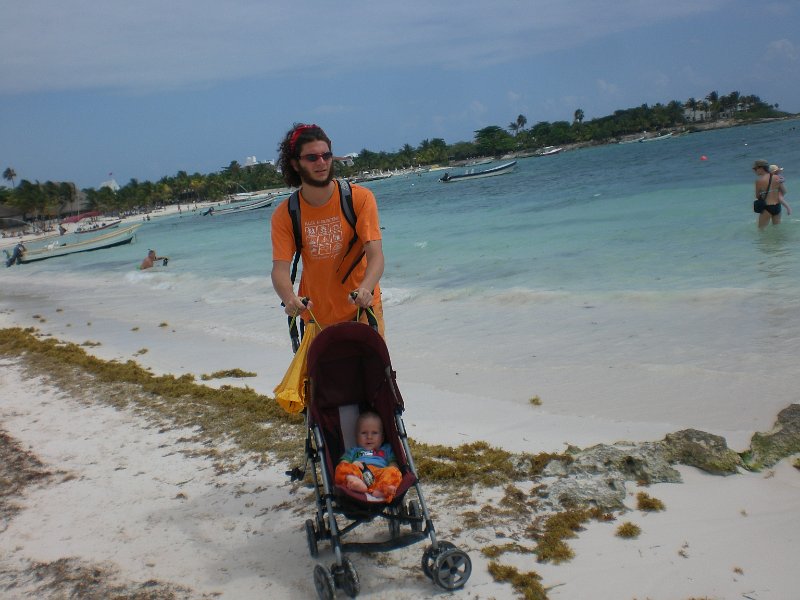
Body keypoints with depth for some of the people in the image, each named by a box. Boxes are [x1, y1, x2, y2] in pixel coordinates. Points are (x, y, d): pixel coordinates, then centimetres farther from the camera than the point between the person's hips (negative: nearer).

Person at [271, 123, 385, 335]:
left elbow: (376, 255, -18)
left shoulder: (360, 198, -10)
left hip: (361, 310, -1)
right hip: (315, 317, 2)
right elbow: (280, 268, -15)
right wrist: (289, 298, -37)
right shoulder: (284, 215, -6)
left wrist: (364, 289, -38)